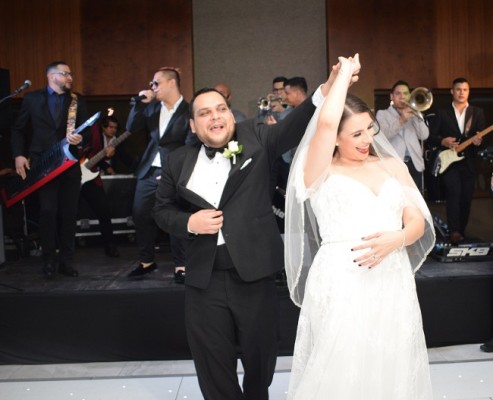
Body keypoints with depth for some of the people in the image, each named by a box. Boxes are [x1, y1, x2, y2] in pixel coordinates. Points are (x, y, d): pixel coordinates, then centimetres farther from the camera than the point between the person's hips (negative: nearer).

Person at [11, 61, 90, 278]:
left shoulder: (77, 100, 8)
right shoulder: (32, 98, 4)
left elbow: (87, 128, 8)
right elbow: (19, 129, 8)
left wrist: (81, 138, -14)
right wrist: (19, 155, -3)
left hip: (70, 164, 2)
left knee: (69, 213, 4)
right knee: (48, 211, -6)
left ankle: (66, 260, 14)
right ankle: (49, 260, 9)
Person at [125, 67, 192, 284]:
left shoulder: (188, 110, -7)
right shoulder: (151, 107, 10)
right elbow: (131, 128, 6)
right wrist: (140, 103, -5)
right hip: (149, 171, 6)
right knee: (141, 216, 9)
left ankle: (180, 266, 9)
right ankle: (147, 261, 25)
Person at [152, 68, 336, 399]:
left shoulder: (256, 138, -1)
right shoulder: (179, 162, 4)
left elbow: (295, 127, -16)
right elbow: (163, 209, 12)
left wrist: (327, 89, -34)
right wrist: (188, 223, -9)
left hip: (254, 274, -1)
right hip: (204, 280, 1)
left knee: (261, 361, 18)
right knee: (214, 370, 14)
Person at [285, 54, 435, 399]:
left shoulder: (393, 166, 14)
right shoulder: (321, 174, 1)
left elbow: (418, 222, 9)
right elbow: (325, 121, -16)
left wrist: (395, 240, -14)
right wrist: (345, 71, 0)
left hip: (394, 287, 4)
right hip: (341, 289, -4)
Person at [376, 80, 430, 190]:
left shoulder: (413, 114, 22)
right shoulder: (382, 114, 10)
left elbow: (424, 135, 6)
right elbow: (382, 136, -10)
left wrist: (416, 115, -3)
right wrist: (401, 120, -22)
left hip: (415, 164, 4)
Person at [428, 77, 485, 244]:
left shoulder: (478, 112, 10)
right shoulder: (442, 113, 5)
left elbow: (482, 135, 4)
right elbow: (431, 136, 3)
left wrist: (479, 140, -19)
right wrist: (443, 141, -16)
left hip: (469, 162, 3)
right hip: (448, 161, -2)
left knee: (466, 198, 6)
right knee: (454, 193, -19)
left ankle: (461, 231, 21)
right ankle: (454, 232, -22)